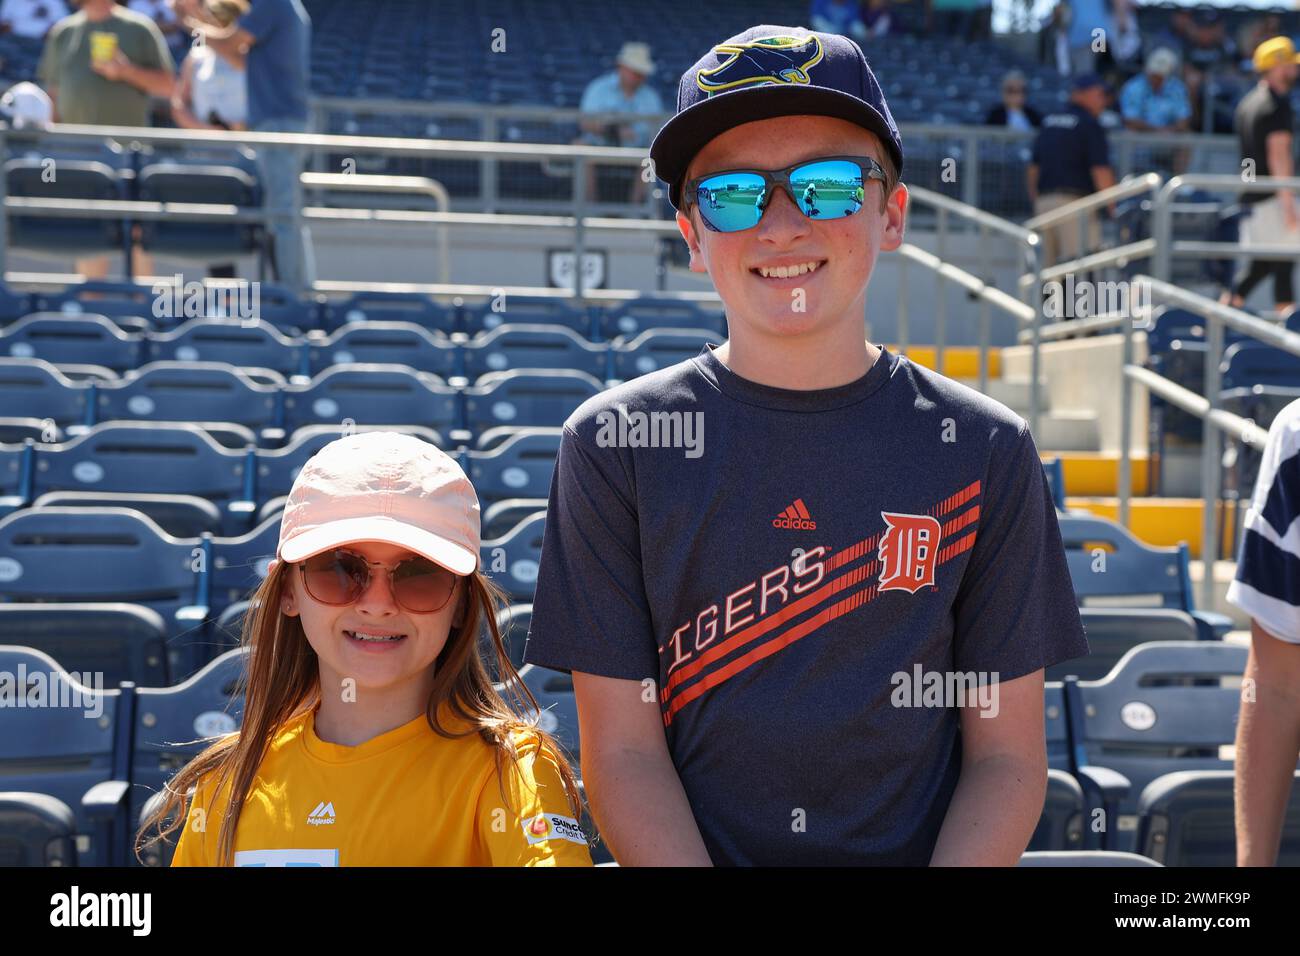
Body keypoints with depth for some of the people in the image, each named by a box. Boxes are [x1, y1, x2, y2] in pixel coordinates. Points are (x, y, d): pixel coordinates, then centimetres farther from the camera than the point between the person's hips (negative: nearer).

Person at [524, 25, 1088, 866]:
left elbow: (1008, 754, 2)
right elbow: (622, 748, -2)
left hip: (926, 851, 0)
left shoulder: (985, 449, 2)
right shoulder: (614, 444, 0)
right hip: (686, 851, 1)